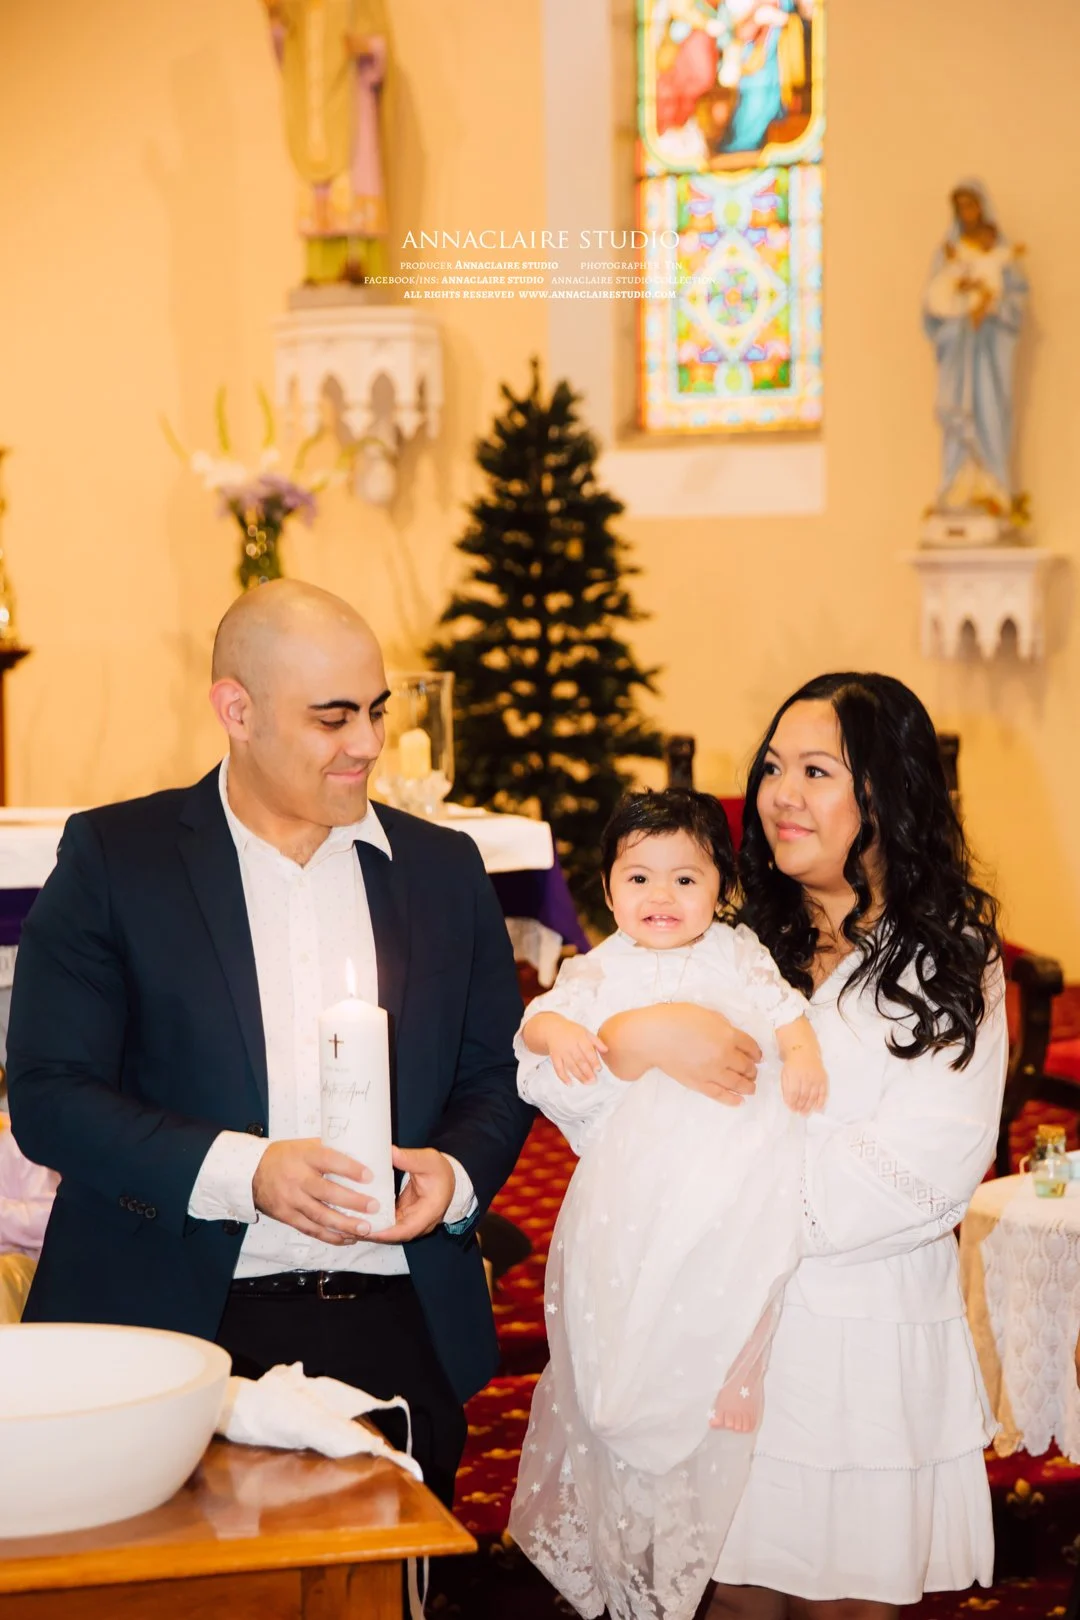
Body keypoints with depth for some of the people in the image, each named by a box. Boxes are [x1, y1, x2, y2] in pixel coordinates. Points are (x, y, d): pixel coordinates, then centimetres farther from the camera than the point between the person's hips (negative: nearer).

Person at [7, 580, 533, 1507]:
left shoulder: (445, 868, 13)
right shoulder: (114, 858, 1)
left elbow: (498, 1074, 18)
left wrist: (456, 1173, -6)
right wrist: (243, 1173, -18)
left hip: (399, 1327, 3)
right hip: (179, 1326, -3)